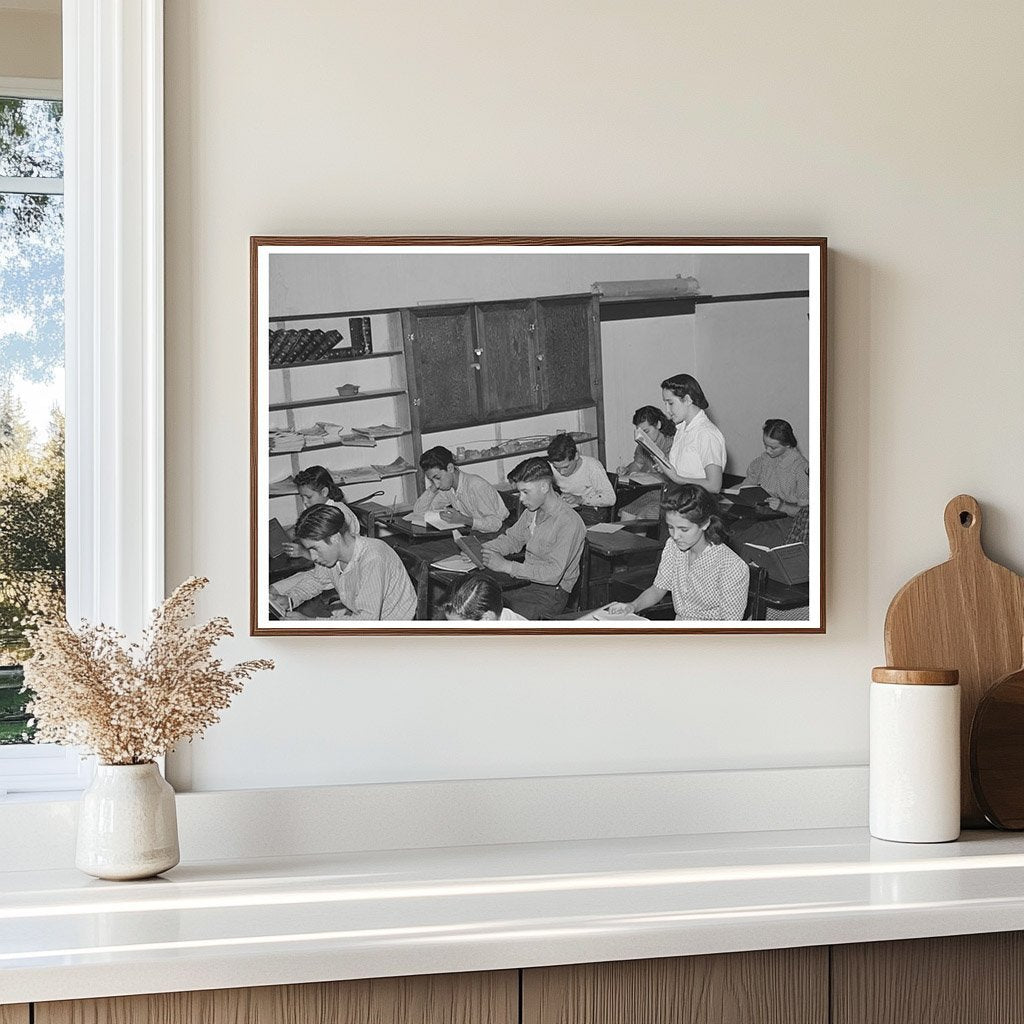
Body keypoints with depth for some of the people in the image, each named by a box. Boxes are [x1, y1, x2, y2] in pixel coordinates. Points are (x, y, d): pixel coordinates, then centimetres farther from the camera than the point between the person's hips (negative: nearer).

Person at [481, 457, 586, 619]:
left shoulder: (569, 522, -21)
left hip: (551, 593, -8)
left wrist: (507, 566, -28)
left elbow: (553, 573, -26)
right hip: (527, 580, 8)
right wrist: (481, 549, 2)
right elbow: (512, 539, 22)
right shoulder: (532, 511, 6)